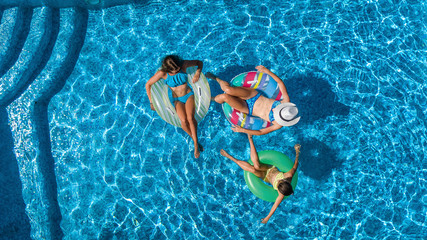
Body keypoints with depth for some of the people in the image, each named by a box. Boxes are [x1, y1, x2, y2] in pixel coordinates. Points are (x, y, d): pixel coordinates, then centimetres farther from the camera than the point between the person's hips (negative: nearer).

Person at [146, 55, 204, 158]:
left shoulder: (183, 64, -15)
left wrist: (198, 72, -20)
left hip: (189, 95, 0)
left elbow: (199, 62, 0)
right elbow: (148, 85, -6)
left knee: (190, 118, -27)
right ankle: (194, 139, -4)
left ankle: (196, 145, -16)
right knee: (183, 121, -27)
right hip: (177, 99, 0)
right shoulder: (162, 73, -18)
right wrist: (151, 102, -5)